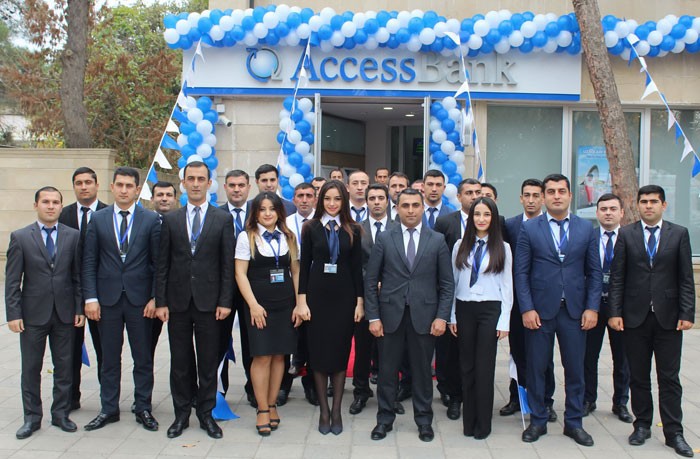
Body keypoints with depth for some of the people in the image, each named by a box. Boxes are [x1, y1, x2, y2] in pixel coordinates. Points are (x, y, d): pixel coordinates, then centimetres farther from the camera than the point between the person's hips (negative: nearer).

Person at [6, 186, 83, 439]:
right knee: (31, 368, 8)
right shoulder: (20, 237, 0)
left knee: (64, 366, 9)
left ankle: (61, 413, 22)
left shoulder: (73, 236, 3)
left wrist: (80, 308, 0)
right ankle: (32, 417, 20)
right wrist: (13, 313, -7)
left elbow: (78, 276, 4)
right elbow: (12, 281, -2)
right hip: (33, 313, -1)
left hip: (65, 313, 1)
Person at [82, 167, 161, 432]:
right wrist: (90, 297, -4)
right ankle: (108, 410, 22)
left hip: (140, 299, -1)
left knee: (143, 358, 6)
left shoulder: (151, 220, 1)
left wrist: (155, 298, -6)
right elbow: (89, 261, 4)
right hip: (107, 298, 1)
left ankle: (143, 409, 18)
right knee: (109, 358, 10)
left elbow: (158, 262, 1)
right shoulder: (98, 219, 5)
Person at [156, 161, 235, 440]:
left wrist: (225, 301, -6)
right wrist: (160, 301, -1)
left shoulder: (223, 219, 3)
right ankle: (181, 414, 21)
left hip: (209, 301, -1)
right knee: (179, 362, 8)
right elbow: (162, 264, 5)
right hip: (178, 302, 1)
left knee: (208, 362, 6)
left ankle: (206, 414, 19)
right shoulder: (170, 220, 7)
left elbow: (228, 264, 0)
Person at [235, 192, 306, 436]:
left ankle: (272, 405, 16)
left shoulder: (288, 237, 10)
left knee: (279, 355, 5)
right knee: (262, 356, -5)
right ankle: (262, 410, 5)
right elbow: (240, 273, -4)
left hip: (285, 304, 3)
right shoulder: (247, 237, 0)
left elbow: (295, 272, 11)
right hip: (259, 304, -3)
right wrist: (253, 305, -12)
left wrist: (300, 304, 3)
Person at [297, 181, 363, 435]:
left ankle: (336, 410, 15)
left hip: (344, 296, 0)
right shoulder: (311, 228, 2)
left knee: (340, 351, 5)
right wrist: (301, 299, -5)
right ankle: (323, 410, 15)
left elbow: (357, 267, 3)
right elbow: (304, 265, 2)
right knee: (318, 351, 4)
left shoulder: (353, 230, 3)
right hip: (317, 295, 0)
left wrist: (359, 301, -1)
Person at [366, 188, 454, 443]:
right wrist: (373, 316, -4)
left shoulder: (437, 240, 3)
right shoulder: (384, 239, 2)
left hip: (424, 316, 0)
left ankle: (424, 419, 24)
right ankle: (385, 418, 22)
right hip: (390, 315, 0)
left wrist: (442, 316, -5)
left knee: (422, 370, 9)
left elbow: (447, 283, 4)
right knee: (387, 370, 8)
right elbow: (371, 281, 2)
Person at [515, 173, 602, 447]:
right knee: (536, 368, 6)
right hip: (539, 309, -1)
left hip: (575, 311, 2)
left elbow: (594, 272, 6)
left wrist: (592, 308, -3)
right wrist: (527, 309, -9)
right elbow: (521, 272, -2)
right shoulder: (529, 228, 0)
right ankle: (538, 421, 21)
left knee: (575, 369, 9)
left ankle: (574, 422, 23)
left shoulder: (586, 229, 6)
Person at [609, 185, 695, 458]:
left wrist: (687, 314, -5)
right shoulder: (626, 234, 5)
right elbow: (617, 278, 2)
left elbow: (686, 278, 2)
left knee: (669, 376, 3)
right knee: (638, 375, 8)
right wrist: (615, 312, -5)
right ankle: (642, 425, 21)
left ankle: (673, 432, 11)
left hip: (668, 317, 0)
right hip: (635, 316, 1)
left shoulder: (679, 234, 5)